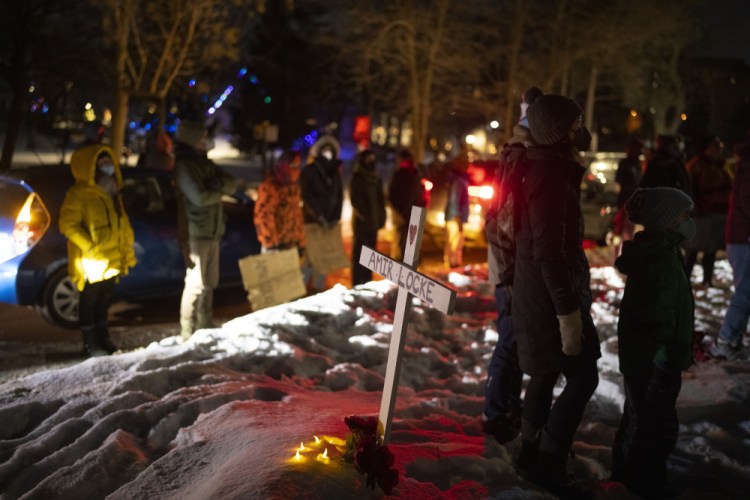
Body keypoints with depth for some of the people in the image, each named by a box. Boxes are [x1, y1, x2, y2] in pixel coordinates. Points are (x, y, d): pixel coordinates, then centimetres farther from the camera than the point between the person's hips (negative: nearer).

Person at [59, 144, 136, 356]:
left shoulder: (111, 193, 13)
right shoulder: (79, 193, -12)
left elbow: (122, 225, 18)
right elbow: (67, 225, -18)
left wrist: (127, 253, 14)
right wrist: (90, 247, -21)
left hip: (111, 261, 8)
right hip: (91, 262, -8)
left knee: (105, 299, 17)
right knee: (89, 300, 3)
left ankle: (103, 338, 29)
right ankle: (90, 343, 12)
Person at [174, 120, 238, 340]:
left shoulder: (205, 163, 15)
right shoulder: (184, 165, -11)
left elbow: (232, 186, 7)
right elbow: (200, 197, -21)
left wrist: (218, 183, -14)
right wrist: (220, 192, -3)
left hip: (212, 231, 9)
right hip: (195, 233, -9)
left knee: (209, 282, 15)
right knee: (196, 283, -7)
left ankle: (205, 327, 26)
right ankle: (188, 332, -1)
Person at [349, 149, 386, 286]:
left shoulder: (375, 177, 14)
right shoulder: (356, 178, -6)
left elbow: (380, 198, 17)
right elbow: (355, 199, -10)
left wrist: (381, 216, 9)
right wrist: (364, 216, -16)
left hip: (374, 221, 7)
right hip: (362, 221, -7)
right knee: (360, 254, -6)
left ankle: (367, 282, 16)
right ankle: (358, 284, -4)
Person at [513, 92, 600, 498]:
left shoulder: (547, 168, 12)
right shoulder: (551, 175, -21)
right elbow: (549, 251, -26)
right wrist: (568, 310, -25)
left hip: (539, 293, 10)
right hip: (551, 297, -10)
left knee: (546, 373, 18)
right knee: (583, 376, -3)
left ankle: (532, 451, 30)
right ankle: (549, 463, 5)